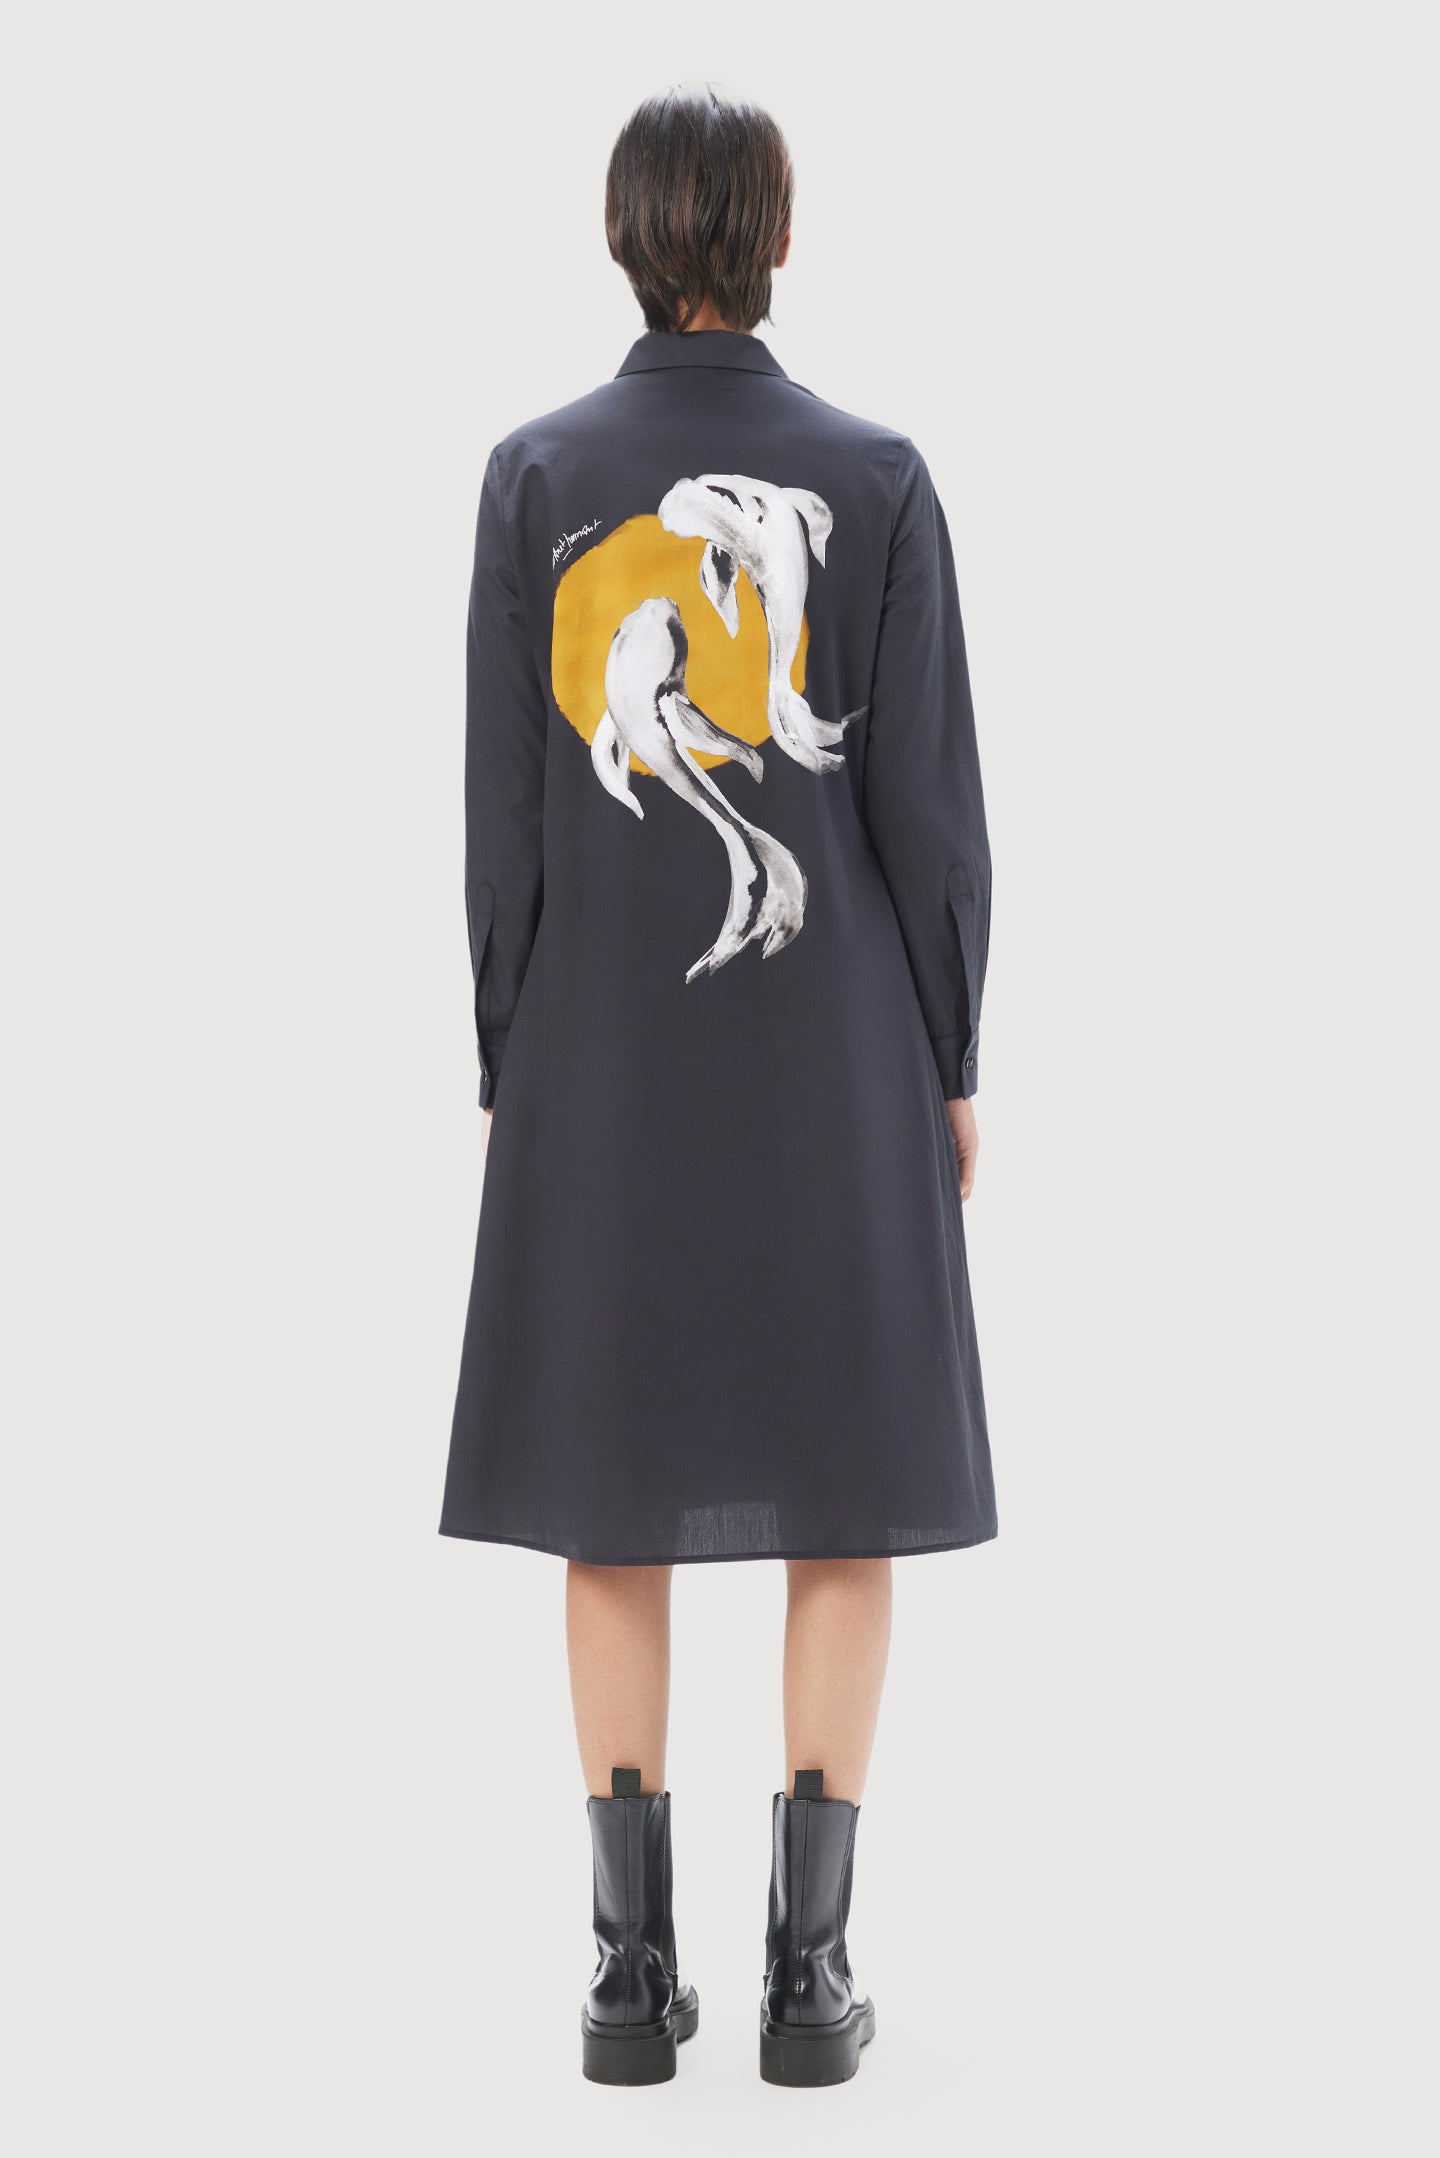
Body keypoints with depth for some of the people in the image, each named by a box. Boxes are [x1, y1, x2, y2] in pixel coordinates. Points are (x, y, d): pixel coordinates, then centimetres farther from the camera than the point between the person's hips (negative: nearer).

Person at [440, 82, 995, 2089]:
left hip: (606, 1038, 1)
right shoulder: (878, 478, -4)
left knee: (616, 1493, 7)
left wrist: (507, 1068, 5)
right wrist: (951, 1065, 5)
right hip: (827, 1038, -1)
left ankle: (634, 1969, 7)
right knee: (850, 1488, 7)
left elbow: (505, 804, -3)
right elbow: (926, 806, -5)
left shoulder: (535, 476, -3)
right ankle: (811, 1964, 6)